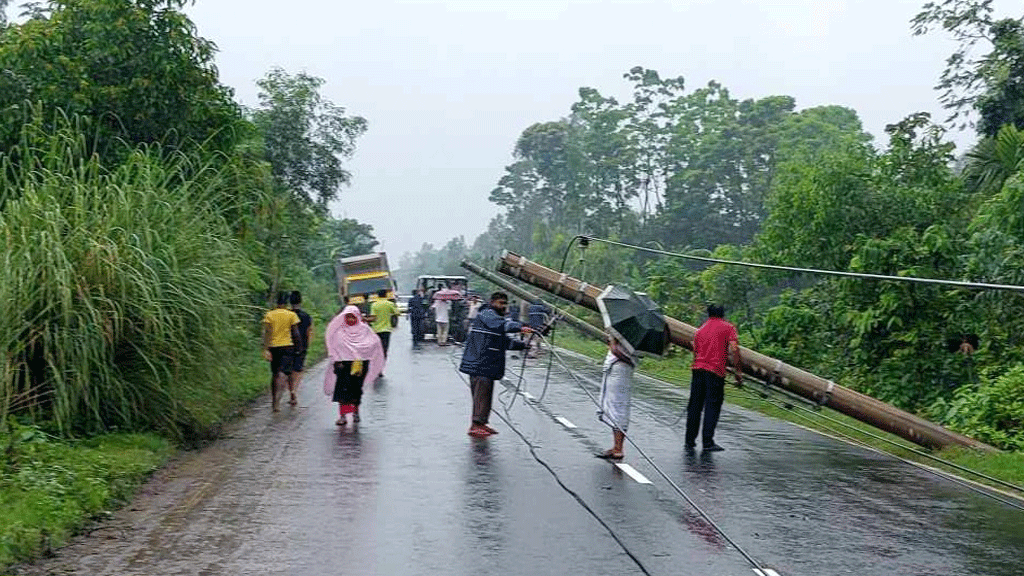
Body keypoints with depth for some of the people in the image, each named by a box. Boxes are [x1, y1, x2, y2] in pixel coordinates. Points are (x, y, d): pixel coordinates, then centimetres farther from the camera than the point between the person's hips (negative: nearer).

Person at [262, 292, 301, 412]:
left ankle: (273, 401, 24)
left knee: (274, 374, 16)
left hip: (273, 347, 3)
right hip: (287, 346, -3)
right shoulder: (292, 315, -1)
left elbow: (266, 333, -6)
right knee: (282, 374, -9)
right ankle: (277, 401, -25)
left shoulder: (269, 315, 3)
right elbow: (296, 334, 0)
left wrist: (265, 349, -9)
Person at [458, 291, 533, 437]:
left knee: (486, 394, 12)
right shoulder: (486, 314, -8)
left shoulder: (497, 317, 24)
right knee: (482, 393, -12)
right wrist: (520, 327, -40)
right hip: (479, 363, -10)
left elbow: (506, 342, 25)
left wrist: (524, 344, 14)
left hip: (488, 365, 10)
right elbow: (502, 324, -29)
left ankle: (481, 423, 19)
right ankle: (476, 425, -13)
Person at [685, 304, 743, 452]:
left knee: (694, 406, 9)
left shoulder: (700, 329, 21)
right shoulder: (728, 328, 6)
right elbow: (734, 350, -6)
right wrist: (739, 372, -5)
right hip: (715, 371, -5)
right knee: (712, 406, -1)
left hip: (697, 369, 5)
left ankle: (690, 441, 12)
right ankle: (707, 442, -4)